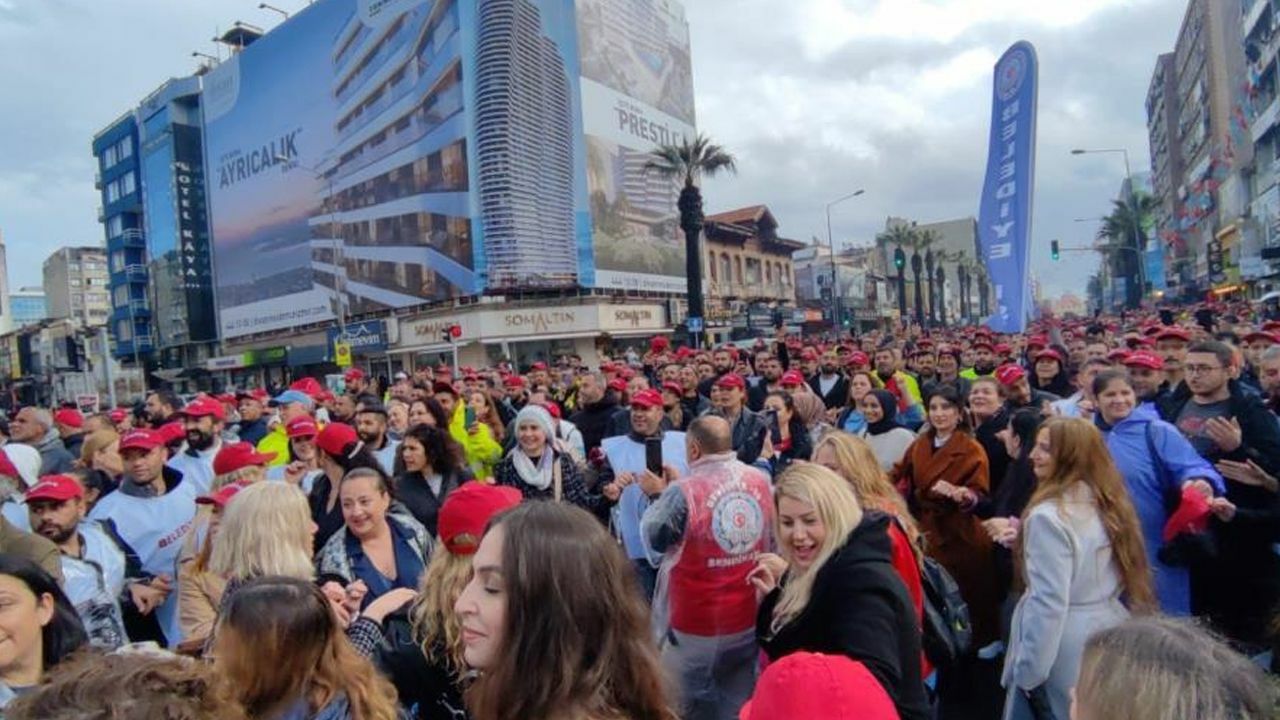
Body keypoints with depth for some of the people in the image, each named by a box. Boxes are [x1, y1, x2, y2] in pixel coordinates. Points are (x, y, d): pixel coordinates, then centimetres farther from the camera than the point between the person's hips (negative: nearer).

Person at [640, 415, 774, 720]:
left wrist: (658, 496, 8)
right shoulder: (762, 480, -6)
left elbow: (654, 537, -7)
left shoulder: (684, 491, -22)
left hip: (698, 624, -5)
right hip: (750, 618, 5)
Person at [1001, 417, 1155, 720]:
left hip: (1068, 652, -8)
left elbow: (1049, 602, -22)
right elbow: (1131, 580, 12)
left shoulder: (1049, 515, -22)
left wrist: (1028, 671, -15)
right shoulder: (1108, 503, 4)